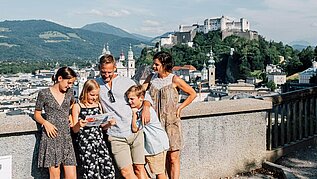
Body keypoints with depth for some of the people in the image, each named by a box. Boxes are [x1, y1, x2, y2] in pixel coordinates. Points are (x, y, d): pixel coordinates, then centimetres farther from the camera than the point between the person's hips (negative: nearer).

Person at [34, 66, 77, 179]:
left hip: (66, 137, 4)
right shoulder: (44, 93, -1)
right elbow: (37, 114, 5)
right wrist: (45, 122, -13)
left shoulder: (69, 93, 10)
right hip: (51, 137, -3)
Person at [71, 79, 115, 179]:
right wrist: (79, 125, -21)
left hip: (99, 140, 4)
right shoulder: (77, 106, 1)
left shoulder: (98, 105, 15)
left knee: (108, 168, -7)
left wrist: (109, 123, 1)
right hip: (84, 142, -4)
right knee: (91, 171, -9)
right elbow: (75, 130, 0)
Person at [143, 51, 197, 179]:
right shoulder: (151, 78, 7)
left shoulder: (174, 80, -5)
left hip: (171, 122, -3)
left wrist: (180, 107, -2)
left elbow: (192, 94, 5)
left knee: (173, 158, -2)